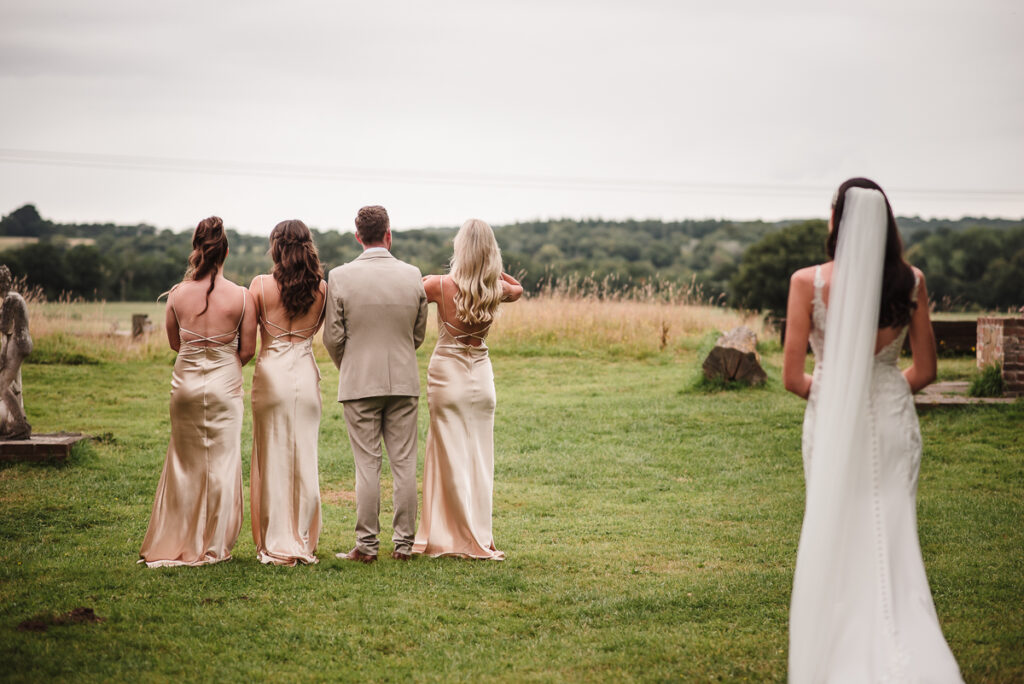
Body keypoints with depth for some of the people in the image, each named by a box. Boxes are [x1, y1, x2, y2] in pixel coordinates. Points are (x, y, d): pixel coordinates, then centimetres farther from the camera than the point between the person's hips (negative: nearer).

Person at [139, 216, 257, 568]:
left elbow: (174, 343, 6)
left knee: (184, 463, 13)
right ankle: (213, 546, 12)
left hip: (185, 381, 2)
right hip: (224, 384, -2)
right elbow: (247, 350, -4)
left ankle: (176, 544, 19)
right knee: (221, 463, 8)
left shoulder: (177, 294, -6)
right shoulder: (241, 297, -11)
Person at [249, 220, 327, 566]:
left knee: (273, 458, 4)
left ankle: (276, 545, 7)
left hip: (271, 374, -2)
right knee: (305, 458, 9)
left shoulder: (261, 285, -8)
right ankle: (304, 543, 13)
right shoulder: (320, 288, -2)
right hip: (306, 374, 2)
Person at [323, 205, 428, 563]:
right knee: (404, 463, 6)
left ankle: (366, 546, 3)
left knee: (367, 465, 1)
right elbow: (419, 334, 9)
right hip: (404, 382, 2)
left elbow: (332, 337, -3)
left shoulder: (340, 277, -8)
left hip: (360, 383, -2)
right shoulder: (412, 275, -1)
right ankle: (403, 544, 9)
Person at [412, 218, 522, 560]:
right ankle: (479, 538, 12)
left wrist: (430, 279, 6)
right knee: (480, 458, 9)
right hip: (481, 376, 3)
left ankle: (460, 538, 7)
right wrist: (491, 270, 12)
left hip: (448, 375, -3)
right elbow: (518, 288, 19)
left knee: (452, 458, 3)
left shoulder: (442, 285, -15)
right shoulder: (496, 289, -3)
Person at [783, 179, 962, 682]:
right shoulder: (911, 282, -5)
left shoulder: (809, 283, -12)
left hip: (832, 420, -1)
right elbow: (925, 371, 3)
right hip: (893, 420, 2)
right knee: (893, 541, 8)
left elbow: (792, 377, -9)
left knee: (835, 543, 11)